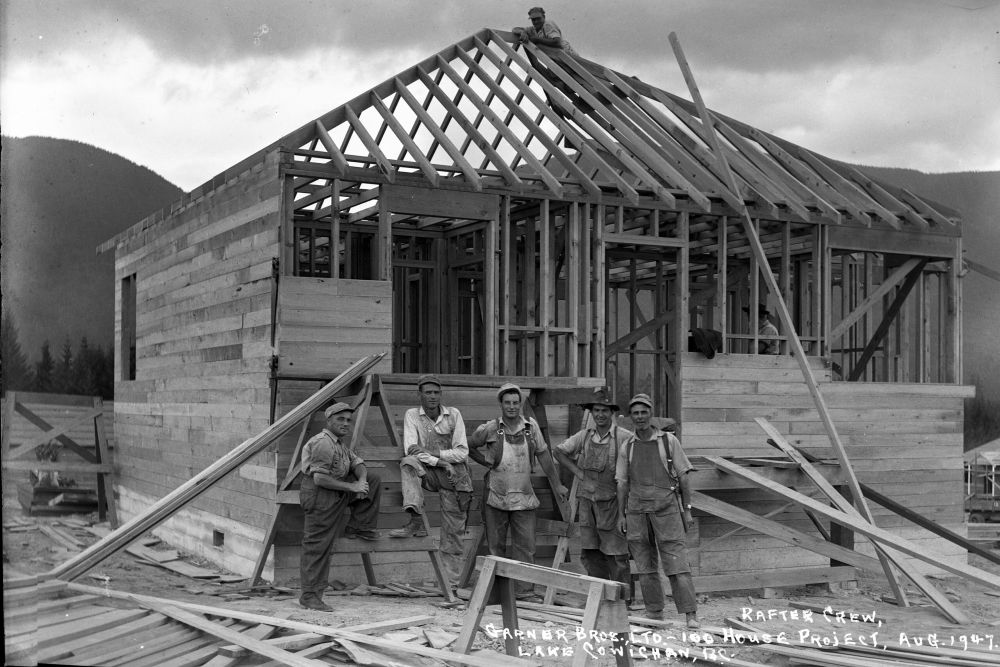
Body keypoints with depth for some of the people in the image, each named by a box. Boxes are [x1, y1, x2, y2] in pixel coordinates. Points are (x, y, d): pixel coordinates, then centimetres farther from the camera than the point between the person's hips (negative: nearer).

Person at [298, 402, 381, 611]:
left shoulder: (340, 443, 16)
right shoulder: (323, 443, -17)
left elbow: (358, 464, 15)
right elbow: (320, 479, -23)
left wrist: (361, 480, -8)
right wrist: (352, 487, -19)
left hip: (338, 495, 10)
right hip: (319, 497, -10)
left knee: (374, 482, 10)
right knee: (317, 547, -8)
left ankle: (364, 529, 14)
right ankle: (309, 596, -4)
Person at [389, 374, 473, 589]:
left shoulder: (454, 415, 0)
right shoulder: (412, 415, 0)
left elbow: (462, 452, -5)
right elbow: (411, 448, -11)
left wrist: (433, 452, -16)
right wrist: (440, 462, -19)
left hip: (454, 476, 0)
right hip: (428, 472, 0)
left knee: (452, 533, -3)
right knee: (408, 463, -31)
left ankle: (452, 583, 6)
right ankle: (417, 521, -37)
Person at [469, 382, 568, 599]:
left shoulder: (531, 427, 1)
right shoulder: (489, 429, -4)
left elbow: (543, 455, 9)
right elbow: (469, 446, 11)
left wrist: (556, 484, 12)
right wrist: (486, 462, 2)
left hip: (524, 497, 1)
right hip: (495, 497, -1)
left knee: (525, 545, 0)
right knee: (496, 545, 7)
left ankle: (525, 591, 5)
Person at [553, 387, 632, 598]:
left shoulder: (624, 437, -9)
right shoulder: (584, 435, 6)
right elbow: (559, 451, 16)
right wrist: (578, 473, 6)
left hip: (612, 502, -5)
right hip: (588, 500, 5)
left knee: (616, 554, -2)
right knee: (590, 553, 9)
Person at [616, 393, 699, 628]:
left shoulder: (669, 441, 3)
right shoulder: (627, 448, 10)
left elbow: (683, 477, 4)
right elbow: (622, 483, 12)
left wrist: (687, 510, 0)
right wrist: (621, 515, 6)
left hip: (666, 508, -3)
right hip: (637, 510, 3)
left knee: (676, 562, -8)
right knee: (645, 564, 4)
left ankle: (691, 615, -8)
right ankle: (654, 613, 12)